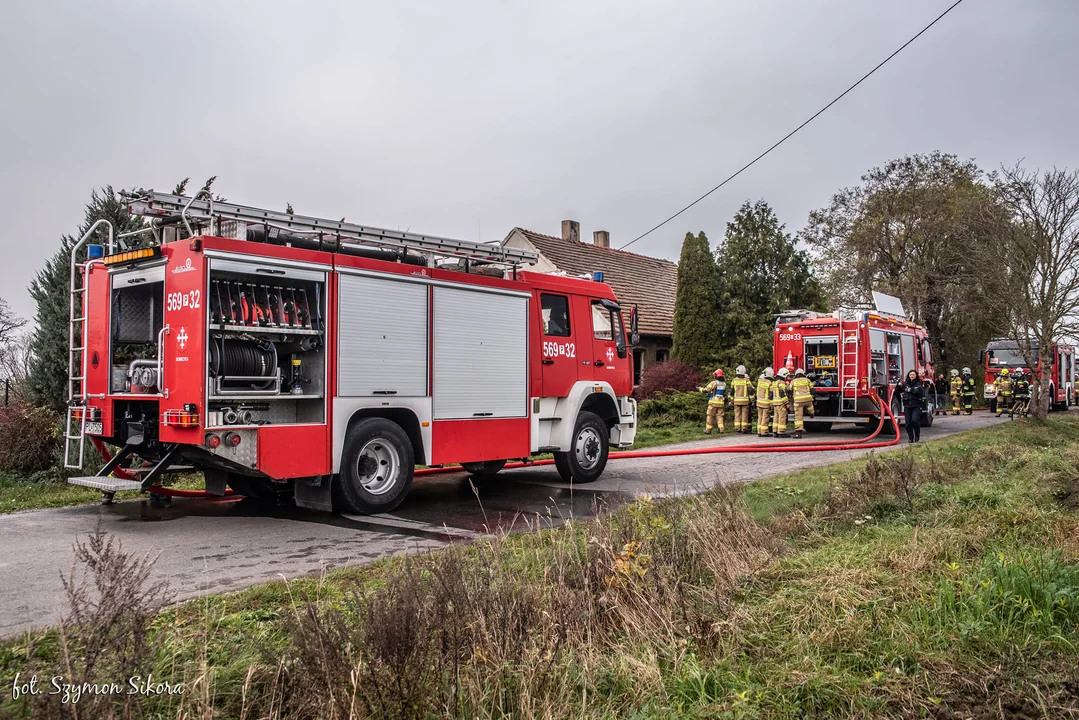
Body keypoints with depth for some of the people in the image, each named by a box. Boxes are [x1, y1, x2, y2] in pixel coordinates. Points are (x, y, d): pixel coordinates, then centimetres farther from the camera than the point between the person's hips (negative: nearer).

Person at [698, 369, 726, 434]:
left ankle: (708, 430, 5)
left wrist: (699, 388, 7)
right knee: (719, 416, 8)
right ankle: (721, 430, -2)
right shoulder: (724, 383, 7)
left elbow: (706, 390, -9)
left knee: (710, 416, 3)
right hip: (721, 402, 5)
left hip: (713, 402, -5)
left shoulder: (714, 383, -11)